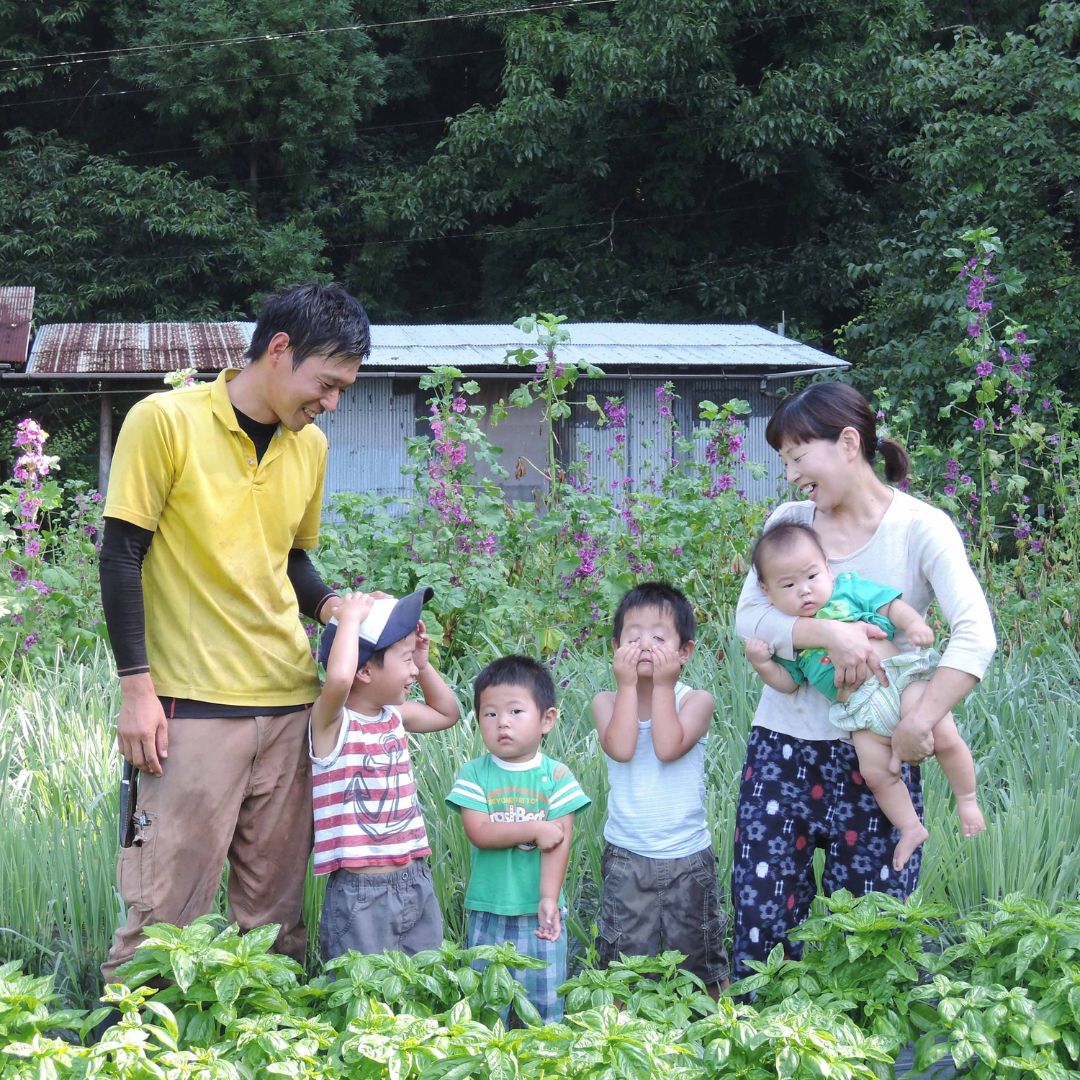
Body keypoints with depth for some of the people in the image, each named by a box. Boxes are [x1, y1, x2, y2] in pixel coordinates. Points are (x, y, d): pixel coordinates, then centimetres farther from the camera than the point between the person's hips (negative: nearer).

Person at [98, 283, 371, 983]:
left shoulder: (310, 445, 13)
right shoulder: (166, 421, -5)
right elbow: (122, 555, -5)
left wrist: (330, 605, 3)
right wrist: (137, 686, -10)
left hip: (290, 702, 6)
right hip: (193, 704, -6)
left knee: (278, 912, 7)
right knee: (166, 910, -7)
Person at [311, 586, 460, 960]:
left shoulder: (393, 715, 10)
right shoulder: (331, 720, -13)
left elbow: (447, 713, 29)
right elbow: (339, 678, -37)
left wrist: (423, 665, 14)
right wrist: (350, 617, -23)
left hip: (415, 883, 8)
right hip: (360, 896, -8)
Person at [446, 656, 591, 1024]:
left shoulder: (556, 775, -2)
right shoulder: (474, 774, -2)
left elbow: (559, 842, -9)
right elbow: (478, 832, -13)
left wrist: (548, 900, -17)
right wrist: (535, 830, -16)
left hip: (539, 910, 0)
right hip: (488, 910, 0)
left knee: (545, 1004, 7)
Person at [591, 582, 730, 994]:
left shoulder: (695, 701, -5)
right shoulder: (608, 701, -2)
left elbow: (668, 747, -23)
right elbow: (620, 748, -21)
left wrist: (662, 686, -17)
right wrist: (628, 685, -17)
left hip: (689, 860, -1)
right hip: (626, 859, 1)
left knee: (701, 962, 11)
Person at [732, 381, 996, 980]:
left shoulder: (921, 528, -7)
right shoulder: (790, 520, 4)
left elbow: (975, 634, -18)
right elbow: (748, 617, -7)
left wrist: (918, 724, -26)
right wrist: (828, 633, -23)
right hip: (782, 745, 3)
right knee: (761, 909, 4)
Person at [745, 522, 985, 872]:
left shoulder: (850, 588, 8)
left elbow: (891, 605, 6)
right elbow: (788, 682, 14)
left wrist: (915, 624, -13)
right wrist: (762, 663, -3)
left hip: (899, 677, -3)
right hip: (860, 712, 3)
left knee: (944, 738, -17)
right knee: (875, 772, -10)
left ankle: (967, 799, 5)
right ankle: (910, 828, 10)